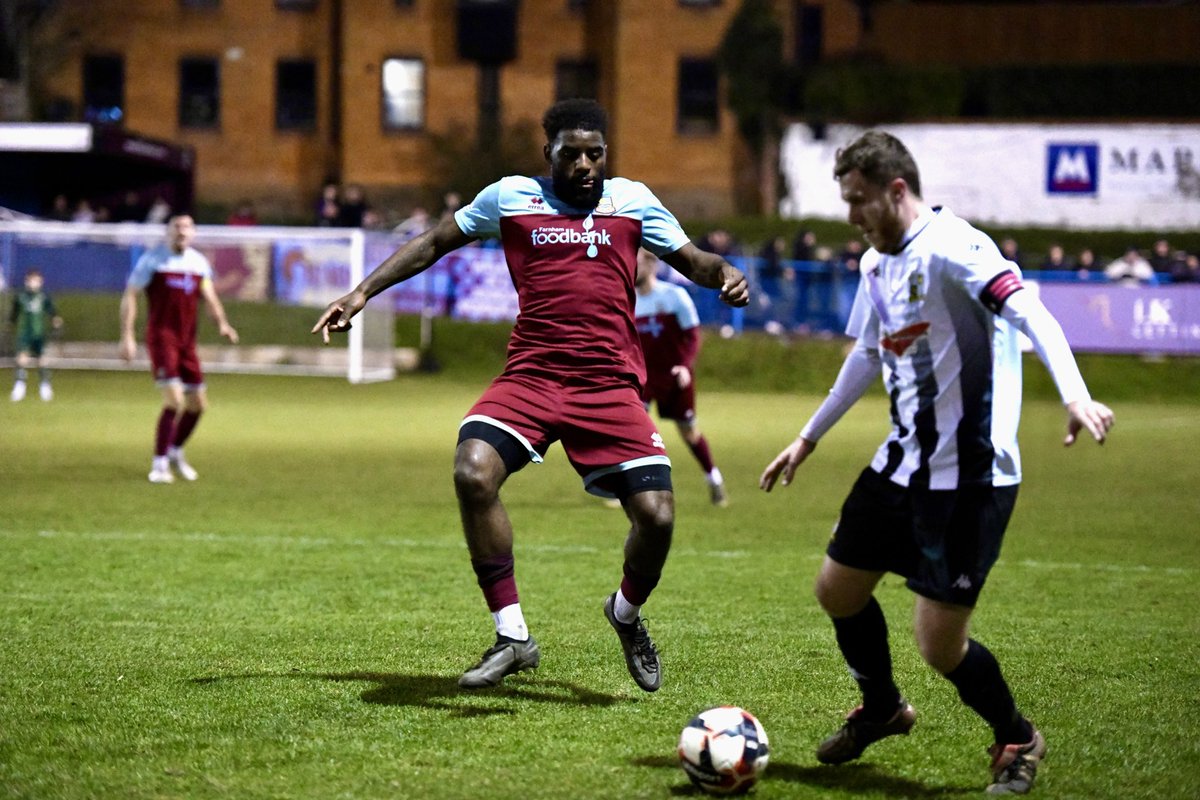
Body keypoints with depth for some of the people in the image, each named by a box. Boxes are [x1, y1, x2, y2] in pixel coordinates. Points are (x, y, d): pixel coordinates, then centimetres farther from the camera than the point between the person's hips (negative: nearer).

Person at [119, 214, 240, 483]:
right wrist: (127, 337, -12)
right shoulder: (152, 259, -6)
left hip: (187, 340, 6)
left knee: (198, 403, 8)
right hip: (161, 337, -6)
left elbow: (210, 297, 9)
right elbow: (129, 296, -5)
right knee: (174, 399, -18)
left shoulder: (199, 262, 9)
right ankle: (159, 464, -10)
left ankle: (176, 452, 32)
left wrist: (222, 323, -11)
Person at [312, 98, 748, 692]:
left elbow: (690, 260, 20)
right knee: (473, 474, -27)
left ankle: (627, 614, 24)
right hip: (529, 376, 0)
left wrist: (723, 273, -4)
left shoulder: (632, 201, 11)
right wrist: (362, 293, 13)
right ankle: (511, 637, -14)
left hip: (611, 386, 0)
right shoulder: (511, 197, 9)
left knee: (657, 515, -12)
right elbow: (434, 243, 19)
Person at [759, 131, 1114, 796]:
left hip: (969, 473, -9)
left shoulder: (949, 247, -18)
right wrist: (808, 437, 33)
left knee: (940, 646, -9)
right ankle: (882, 709, 43)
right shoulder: (877, 265, 10)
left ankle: (1016, 740, 19)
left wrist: (1075, 396, -48)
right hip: (903, 461, 9)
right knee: (837, 591, 17)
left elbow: (1029, 314, -32)